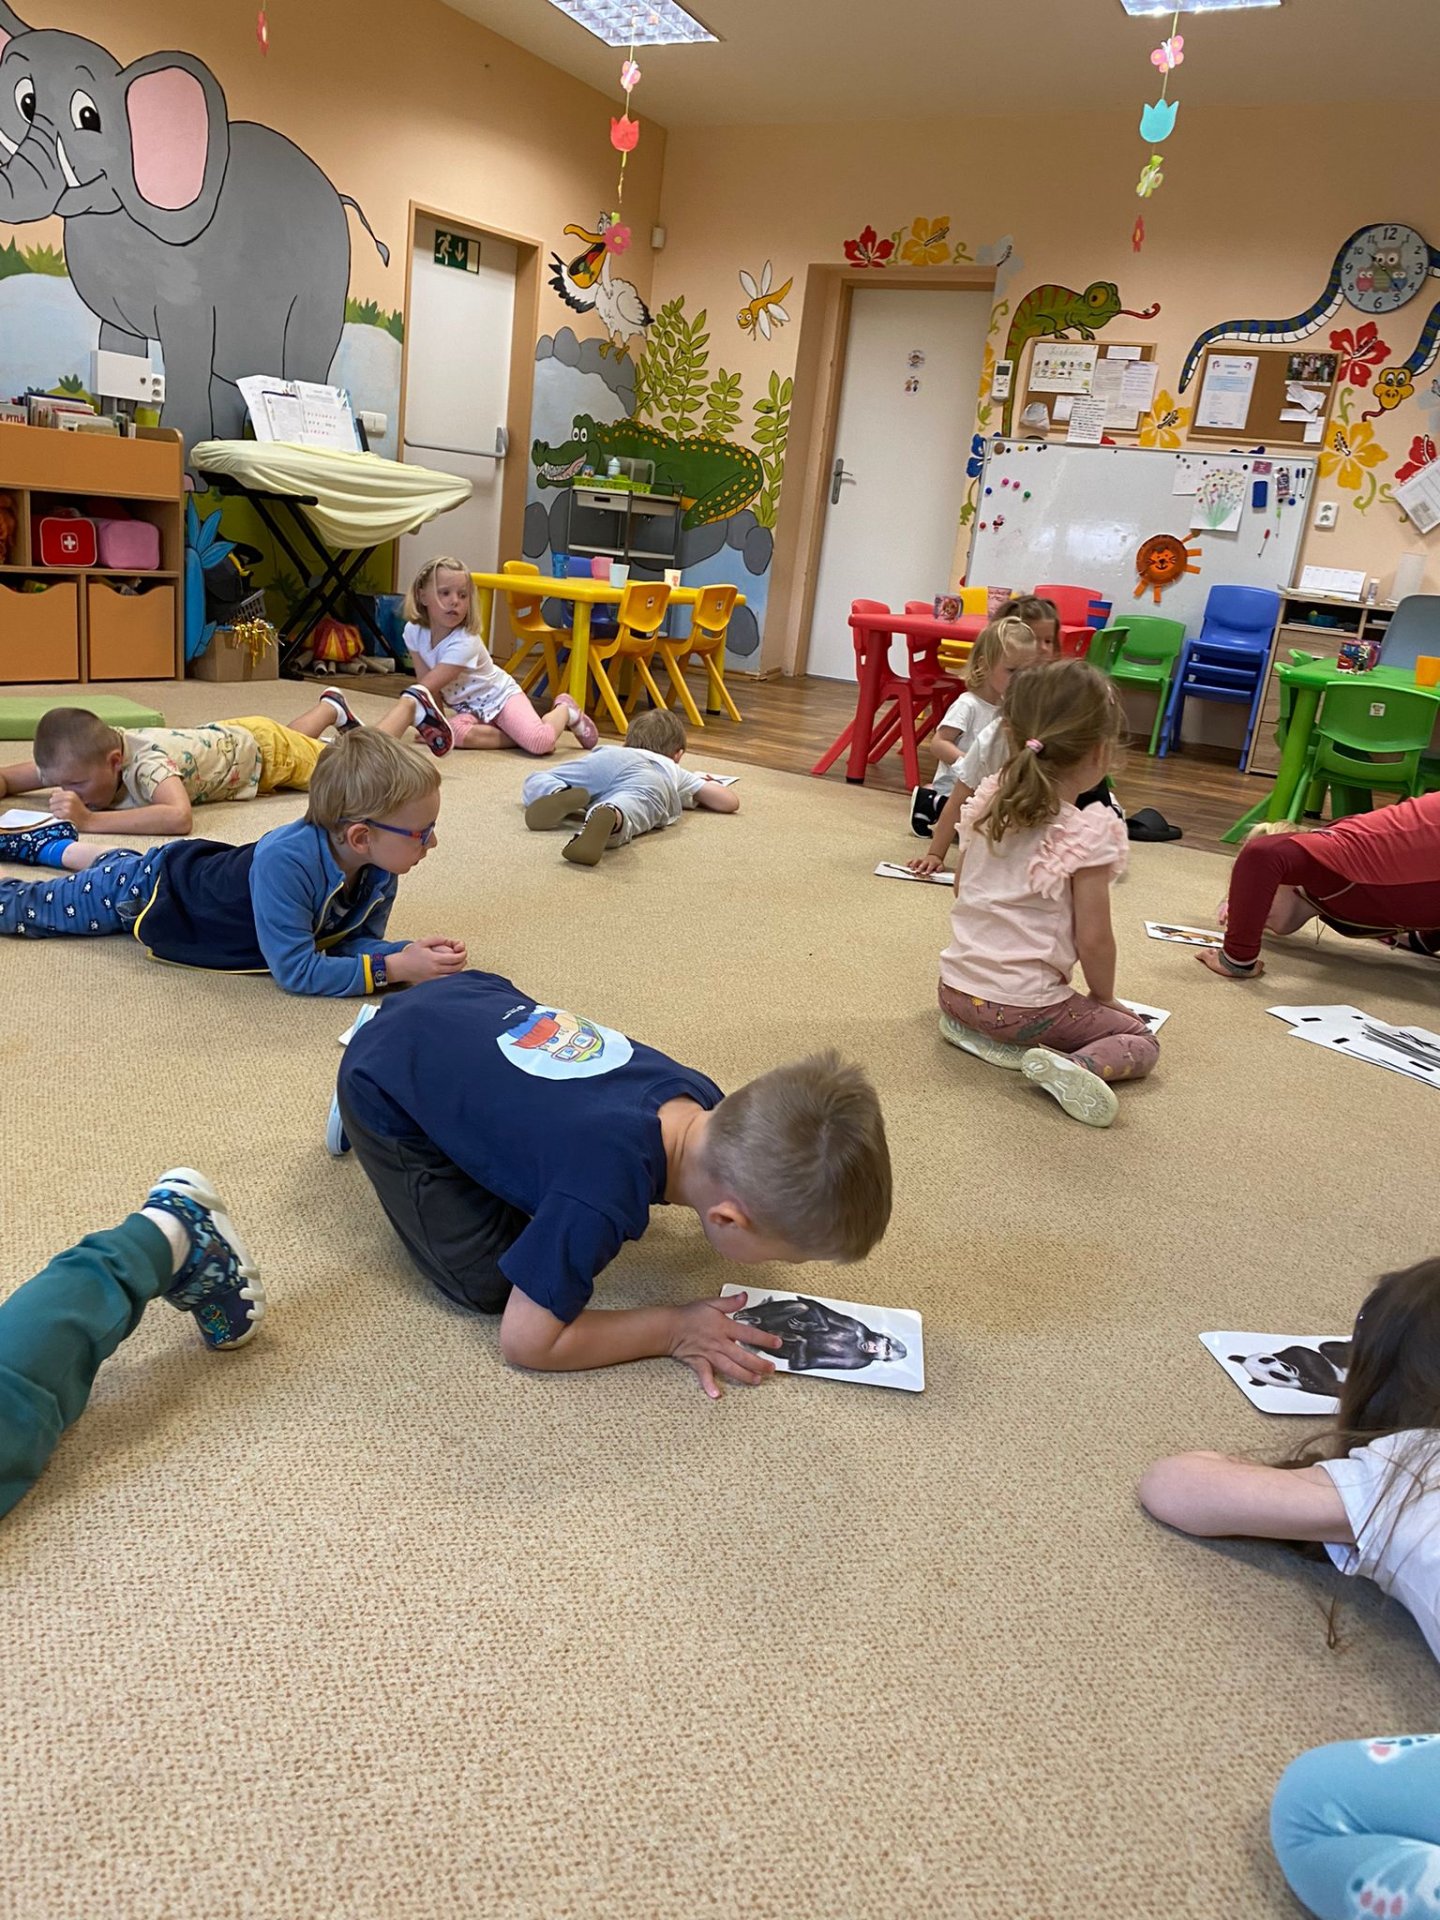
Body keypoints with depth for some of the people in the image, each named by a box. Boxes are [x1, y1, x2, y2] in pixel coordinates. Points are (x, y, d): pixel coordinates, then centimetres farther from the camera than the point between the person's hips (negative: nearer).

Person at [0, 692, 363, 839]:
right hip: (220, 737, 6)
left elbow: (180, 817, -65)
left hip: (262, 747, -5)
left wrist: (89, 820, -63)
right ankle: (329, 708, 61)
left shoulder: (146, 761, -46)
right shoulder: (82, 756, -26)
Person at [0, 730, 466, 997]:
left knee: (122, 862, 38)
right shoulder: (285, 862, -47)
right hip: (152, 890, -6)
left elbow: (357, 940, -16)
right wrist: (395, 968, -46)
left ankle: (52, 842, 62)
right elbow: (294, 970, -45)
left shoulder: (378, 869, -26)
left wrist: (409, 951, -36)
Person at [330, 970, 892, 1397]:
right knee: (487, 1284, -6)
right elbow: (524, 1341, -26)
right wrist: (673, 1330, -20)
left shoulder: (704, 1103, -18)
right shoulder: (600, 1200, -39)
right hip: (386, 1080, -6)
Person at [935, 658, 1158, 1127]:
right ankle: (1073, 1066, -19)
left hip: (954, 988, 6)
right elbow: (1093, 939, -13)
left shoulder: (986, 802, 2)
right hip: (1025, 1006, -6)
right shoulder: (1089, 833, -16)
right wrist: (1103, 997, 6)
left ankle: (970, 1031, 8)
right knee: (1140, 1040, 9)